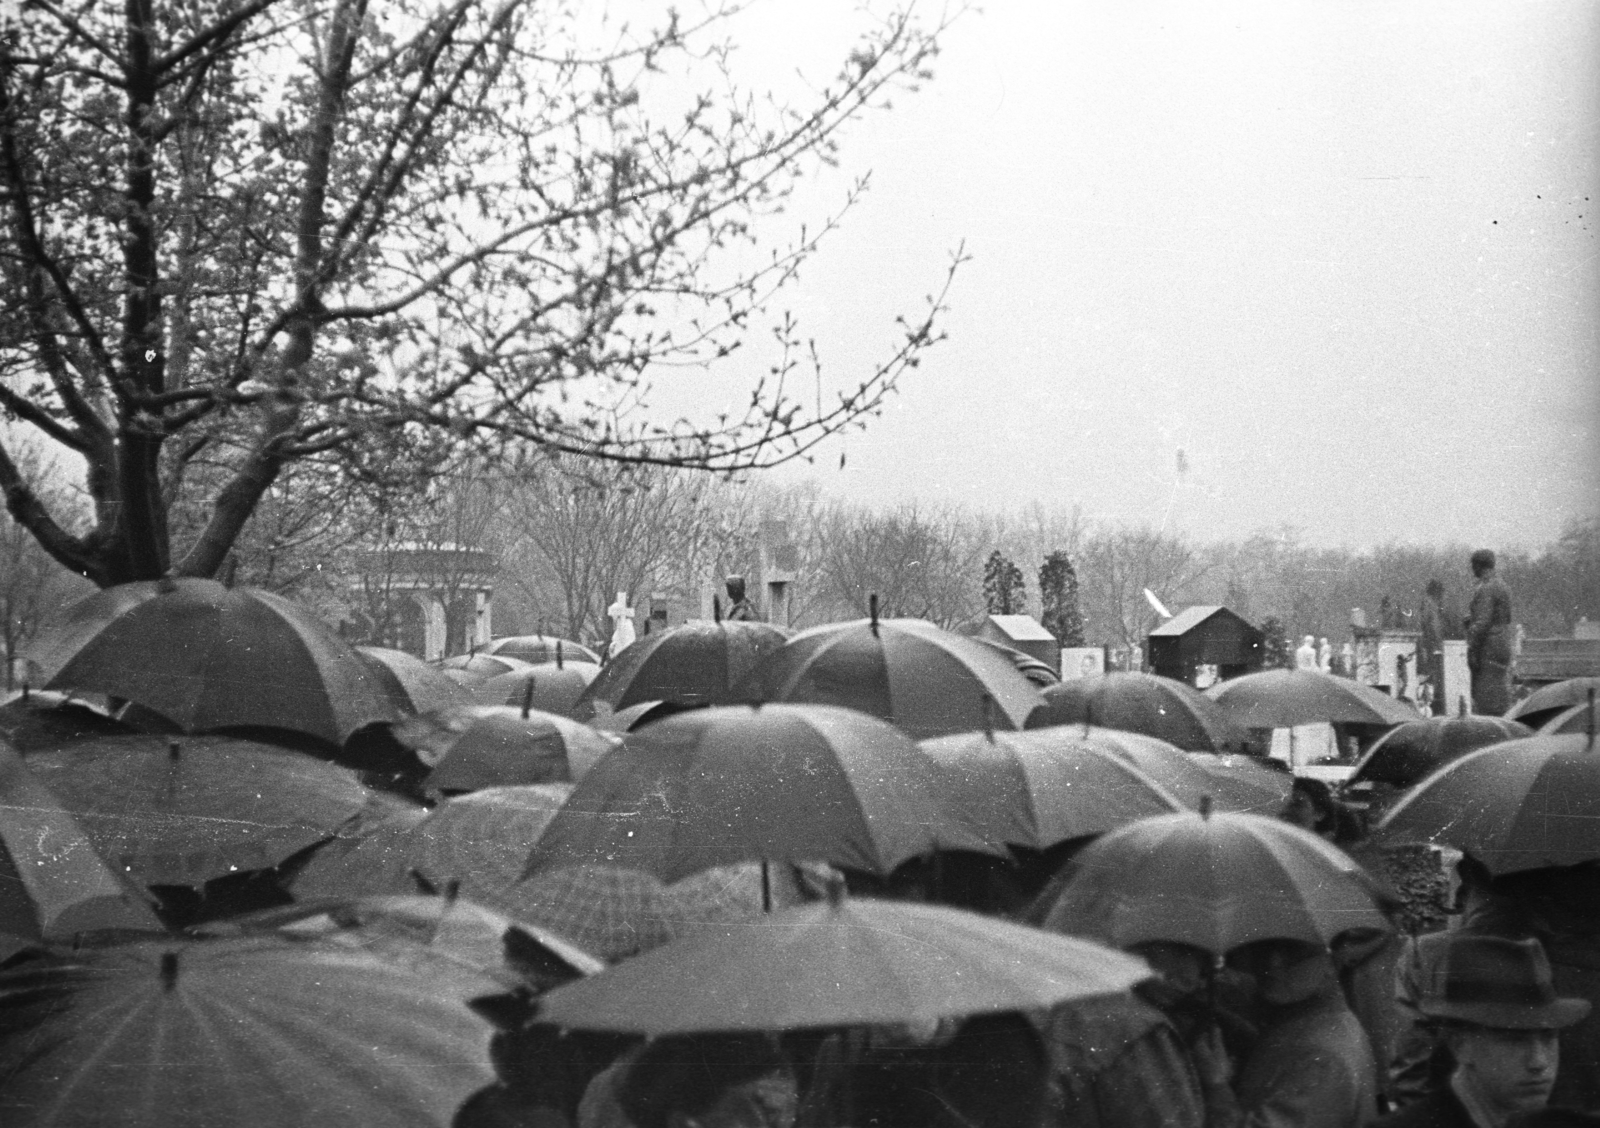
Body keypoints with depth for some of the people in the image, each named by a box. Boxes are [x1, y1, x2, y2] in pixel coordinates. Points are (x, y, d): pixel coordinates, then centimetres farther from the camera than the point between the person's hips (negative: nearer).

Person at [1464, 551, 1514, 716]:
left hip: (1488, 651, -10)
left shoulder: (1485, 589, -15)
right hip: (1503, 647, 10)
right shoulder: (1503, 586, 15)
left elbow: (1481, 623, -21)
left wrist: (1472, 651, -19)